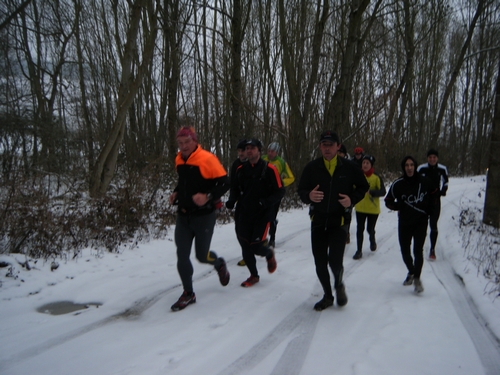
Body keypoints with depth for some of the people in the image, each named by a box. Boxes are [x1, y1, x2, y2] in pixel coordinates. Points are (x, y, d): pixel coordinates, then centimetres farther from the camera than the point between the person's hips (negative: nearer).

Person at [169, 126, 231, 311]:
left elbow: (224, 183, -16)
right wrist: (176, 193, 6)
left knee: (202, 255, 5)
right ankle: (188, 293, 19)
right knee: (182, 256, 2)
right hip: (183, 216, 6)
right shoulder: (179, 160, 6)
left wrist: (208, 197, -28)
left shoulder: (207, 159, -16)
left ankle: (219, 264, 41)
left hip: (204, 216, -5)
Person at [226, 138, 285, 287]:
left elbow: (280, 191, -7)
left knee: (256, 247, -8)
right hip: (243, 213, 4)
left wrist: (267, 202, -23)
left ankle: (269, 254, 29)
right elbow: (235, 188, 16)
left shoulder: (269, 169, -9)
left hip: (262, 214, -4)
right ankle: (254, 275, 26)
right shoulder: (241, 169, 5)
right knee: (245, 246, 5)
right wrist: (232, 200, -4)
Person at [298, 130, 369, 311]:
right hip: (318, 220, 2)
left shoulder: (349, 167, -4)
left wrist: (352, 199, -10)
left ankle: (339, 285, 23)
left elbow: (363, 186, 9)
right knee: (320, 264, 7)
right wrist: (309, 196, -22)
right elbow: (301, 191, 1)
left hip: (339, 220, -2)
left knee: (335, 260, -13)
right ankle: (327, 296, 31)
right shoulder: (311, 167, -3)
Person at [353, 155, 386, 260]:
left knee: (370, 229, 8)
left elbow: (383, 191, -15)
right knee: (360, 229, 1)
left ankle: (372, 241, 41)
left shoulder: (376, 177, -10)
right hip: (360, 208, 2)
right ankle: (359, 250, 12)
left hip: (373, 209, -2)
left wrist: (371, 192, -30)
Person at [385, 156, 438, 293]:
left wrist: (429, 209, 6)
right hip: (404, 222, 1)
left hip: (421, 221, -1)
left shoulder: (425, 182, -6)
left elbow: (433, 194, 15)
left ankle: (417, 278, 8)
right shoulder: (398, 184, -10)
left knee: (418, 250, -10)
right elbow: (388, 201, 1)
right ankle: (411, 272, 37)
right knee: (405, 251, 10)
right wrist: (400, 207, -14)